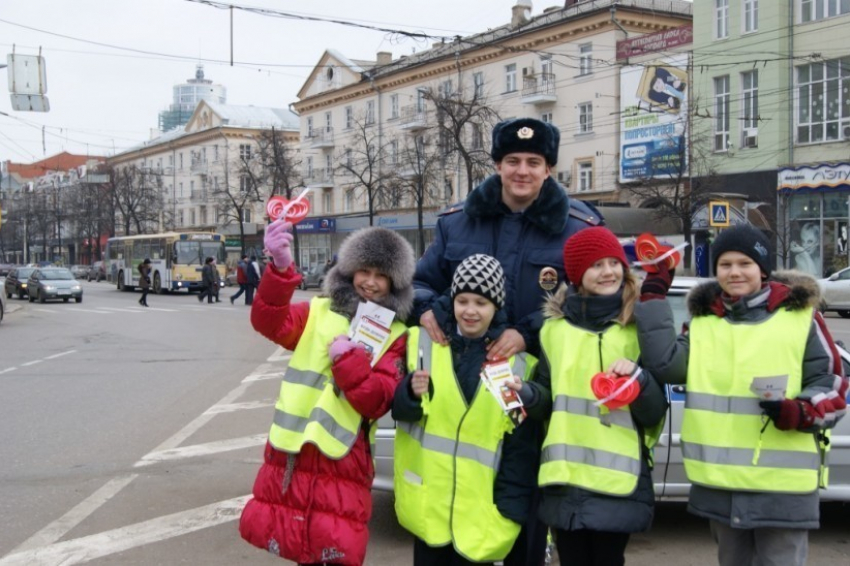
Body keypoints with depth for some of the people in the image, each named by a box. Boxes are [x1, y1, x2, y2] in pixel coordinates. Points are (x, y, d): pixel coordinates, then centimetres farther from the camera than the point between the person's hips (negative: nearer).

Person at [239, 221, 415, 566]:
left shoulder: (395, 336, 2)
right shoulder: (319, 313, 6)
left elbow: (377, 402, -7)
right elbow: (270, 323, -15)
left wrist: (349, 360, -19)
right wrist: (280, 268, -31)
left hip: (343, 462, -2)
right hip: (291, 452, 2)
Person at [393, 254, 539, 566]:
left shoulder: (518, 361, -1)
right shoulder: (423, 341, -1)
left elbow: (521, 446, 1)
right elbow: (398, 410, 2)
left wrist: (512, 506, -4)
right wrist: (411, 394, -19)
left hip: (481, 507, 0)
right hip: (428, 500, 1)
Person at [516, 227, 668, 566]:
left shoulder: (639, 326, -1)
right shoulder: (555, 326, 7)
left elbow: (656, 413, -3)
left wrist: (639, 379, -22)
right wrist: (524, 394, -7)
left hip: (617, 478, -3)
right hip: (564, 479, 3)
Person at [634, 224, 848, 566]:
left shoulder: (801, 317, -1)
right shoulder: (703, 321, 9)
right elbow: (665, 365, -6)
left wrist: (799, 413, -20)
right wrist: (653, 300, -7)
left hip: (783, 484, -4)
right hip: (719, 482, 4)